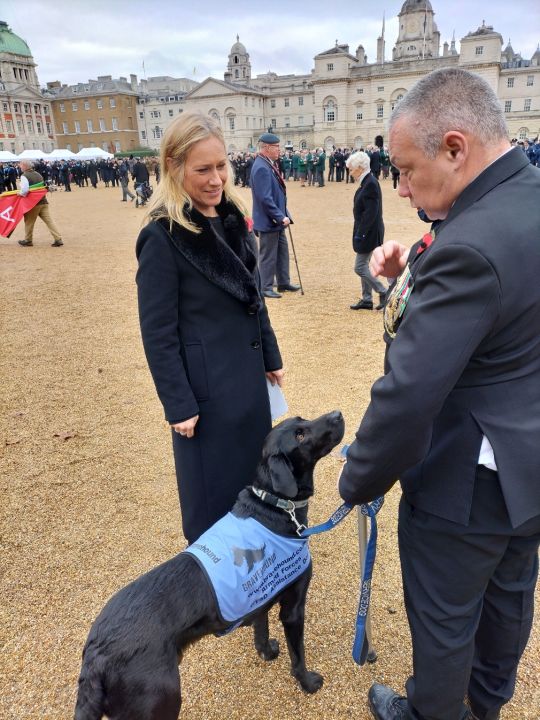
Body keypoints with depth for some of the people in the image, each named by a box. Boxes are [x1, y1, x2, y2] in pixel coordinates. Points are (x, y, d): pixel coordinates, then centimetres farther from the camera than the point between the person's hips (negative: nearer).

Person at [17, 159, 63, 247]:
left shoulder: (24, 176, -10)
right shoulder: (38, 174, 12)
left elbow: (25, 190, -21)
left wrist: (20, 193, -2)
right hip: (43, 201, 6)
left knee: (29, 222, 10)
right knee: (49, 220, 1)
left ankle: (28, 240, 21)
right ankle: (58, 239, -7)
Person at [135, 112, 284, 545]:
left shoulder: (232, 219, 4)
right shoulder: (162, 236, -17)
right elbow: (157, 332, -16)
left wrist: (271, 357, 13)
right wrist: (178, 404, -15)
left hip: (247, 372, 7)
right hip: (205, 382, -7)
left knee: (256, 471, 22)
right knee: (213, 490, 11)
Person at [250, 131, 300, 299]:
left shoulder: (268, 164, 8)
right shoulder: (261, 168, -22)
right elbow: (265, 199, -26)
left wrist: (282, 215, 14)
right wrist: (280, 217, -22)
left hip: (277, 220, 10)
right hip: (268, 221, -10)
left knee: (282, 251, 17)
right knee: (268, 255, 2)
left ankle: (283, 283, 29)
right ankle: (266, 288, 13)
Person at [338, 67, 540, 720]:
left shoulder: (470, 245, -31)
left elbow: (407, 395, -30)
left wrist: (360, 481, -14)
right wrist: (415, 271, -4)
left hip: (468, 482, -9)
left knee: (443, 618, 17)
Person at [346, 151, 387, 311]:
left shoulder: (370, 184, -19)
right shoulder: (366, 182, 10)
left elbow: (371, 213, -23)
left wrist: (360, 234, -21)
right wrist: (359, 232, 14)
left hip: (369, 234, -10)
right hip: (366, 233, 10)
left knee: (360, 267, -4)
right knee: (363, 266, 15)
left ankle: (384, 292, 7)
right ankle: (366, 299, 24)